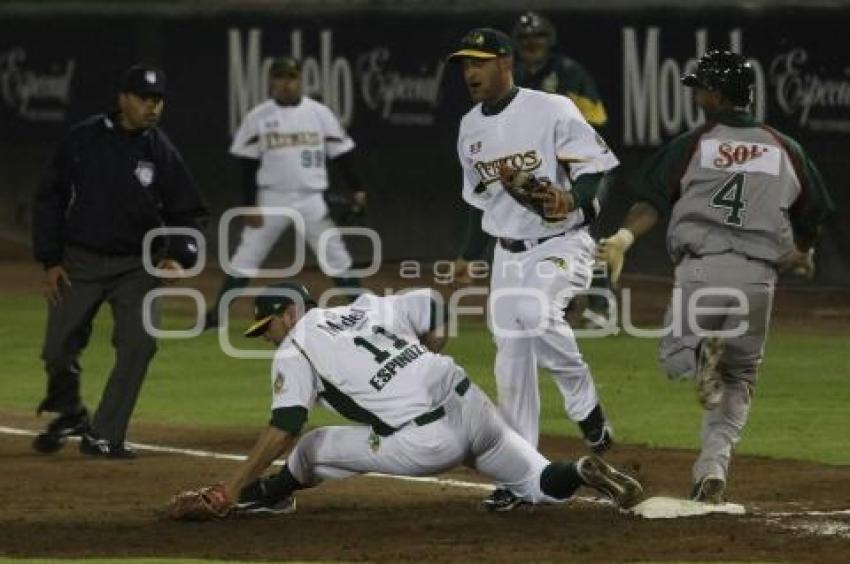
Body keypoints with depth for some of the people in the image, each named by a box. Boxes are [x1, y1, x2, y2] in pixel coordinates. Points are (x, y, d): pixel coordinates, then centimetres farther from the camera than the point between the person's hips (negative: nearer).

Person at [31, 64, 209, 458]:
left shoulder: (162, 152, -1)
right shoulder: (83, 139, -4)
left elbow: (187, 213, 7)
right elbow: (49, 199, 2)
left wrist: (178, 256, -10)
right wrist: (50, 260, -3)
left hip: (137, 265, 0)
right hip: (80, 262, 0)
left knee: (139, 343, -16)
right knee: (58, 349, -2)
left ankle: (103, 435, -7)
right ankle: (69, 414, 28)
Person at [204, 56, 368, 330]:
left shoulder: (320, 113, 2)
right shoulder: (257, 117, 0)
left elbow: (342, 153, 4)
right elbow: (247, 165, 1)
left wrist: (357, 189, -5)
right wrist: (249, 205, -5)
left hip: (311, 200, 0)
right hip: (271, 199, 0)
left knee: (337, 259, 0)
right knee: (245, 259, -2)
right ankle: (215, 315, 2)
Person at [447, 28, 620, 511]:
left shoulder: (552, 111, -11)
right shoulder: (470, 128, 9)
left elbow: (595, 165, -14)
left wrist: (573, 198, -29)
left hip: (562, 244, -6)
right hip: (508, 253, 6)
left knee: (535, 311, -35)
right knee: (512, 365, 1)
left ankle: (585, 404, -13)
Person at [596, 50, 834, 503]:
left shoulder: (691, 146, 5)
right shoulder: (785, 150, 13)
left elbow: (652, 201, -9)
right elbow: (812, 214, 22)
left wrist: (623, 239, -20)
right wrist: (802, 253, 41)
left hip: (701, 267, -2)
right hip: (759, 277, 2)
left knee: (673, 357, 13)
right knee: (739, 379, 15)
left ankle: (701, 354, -24)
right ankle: (713, 466, -1)